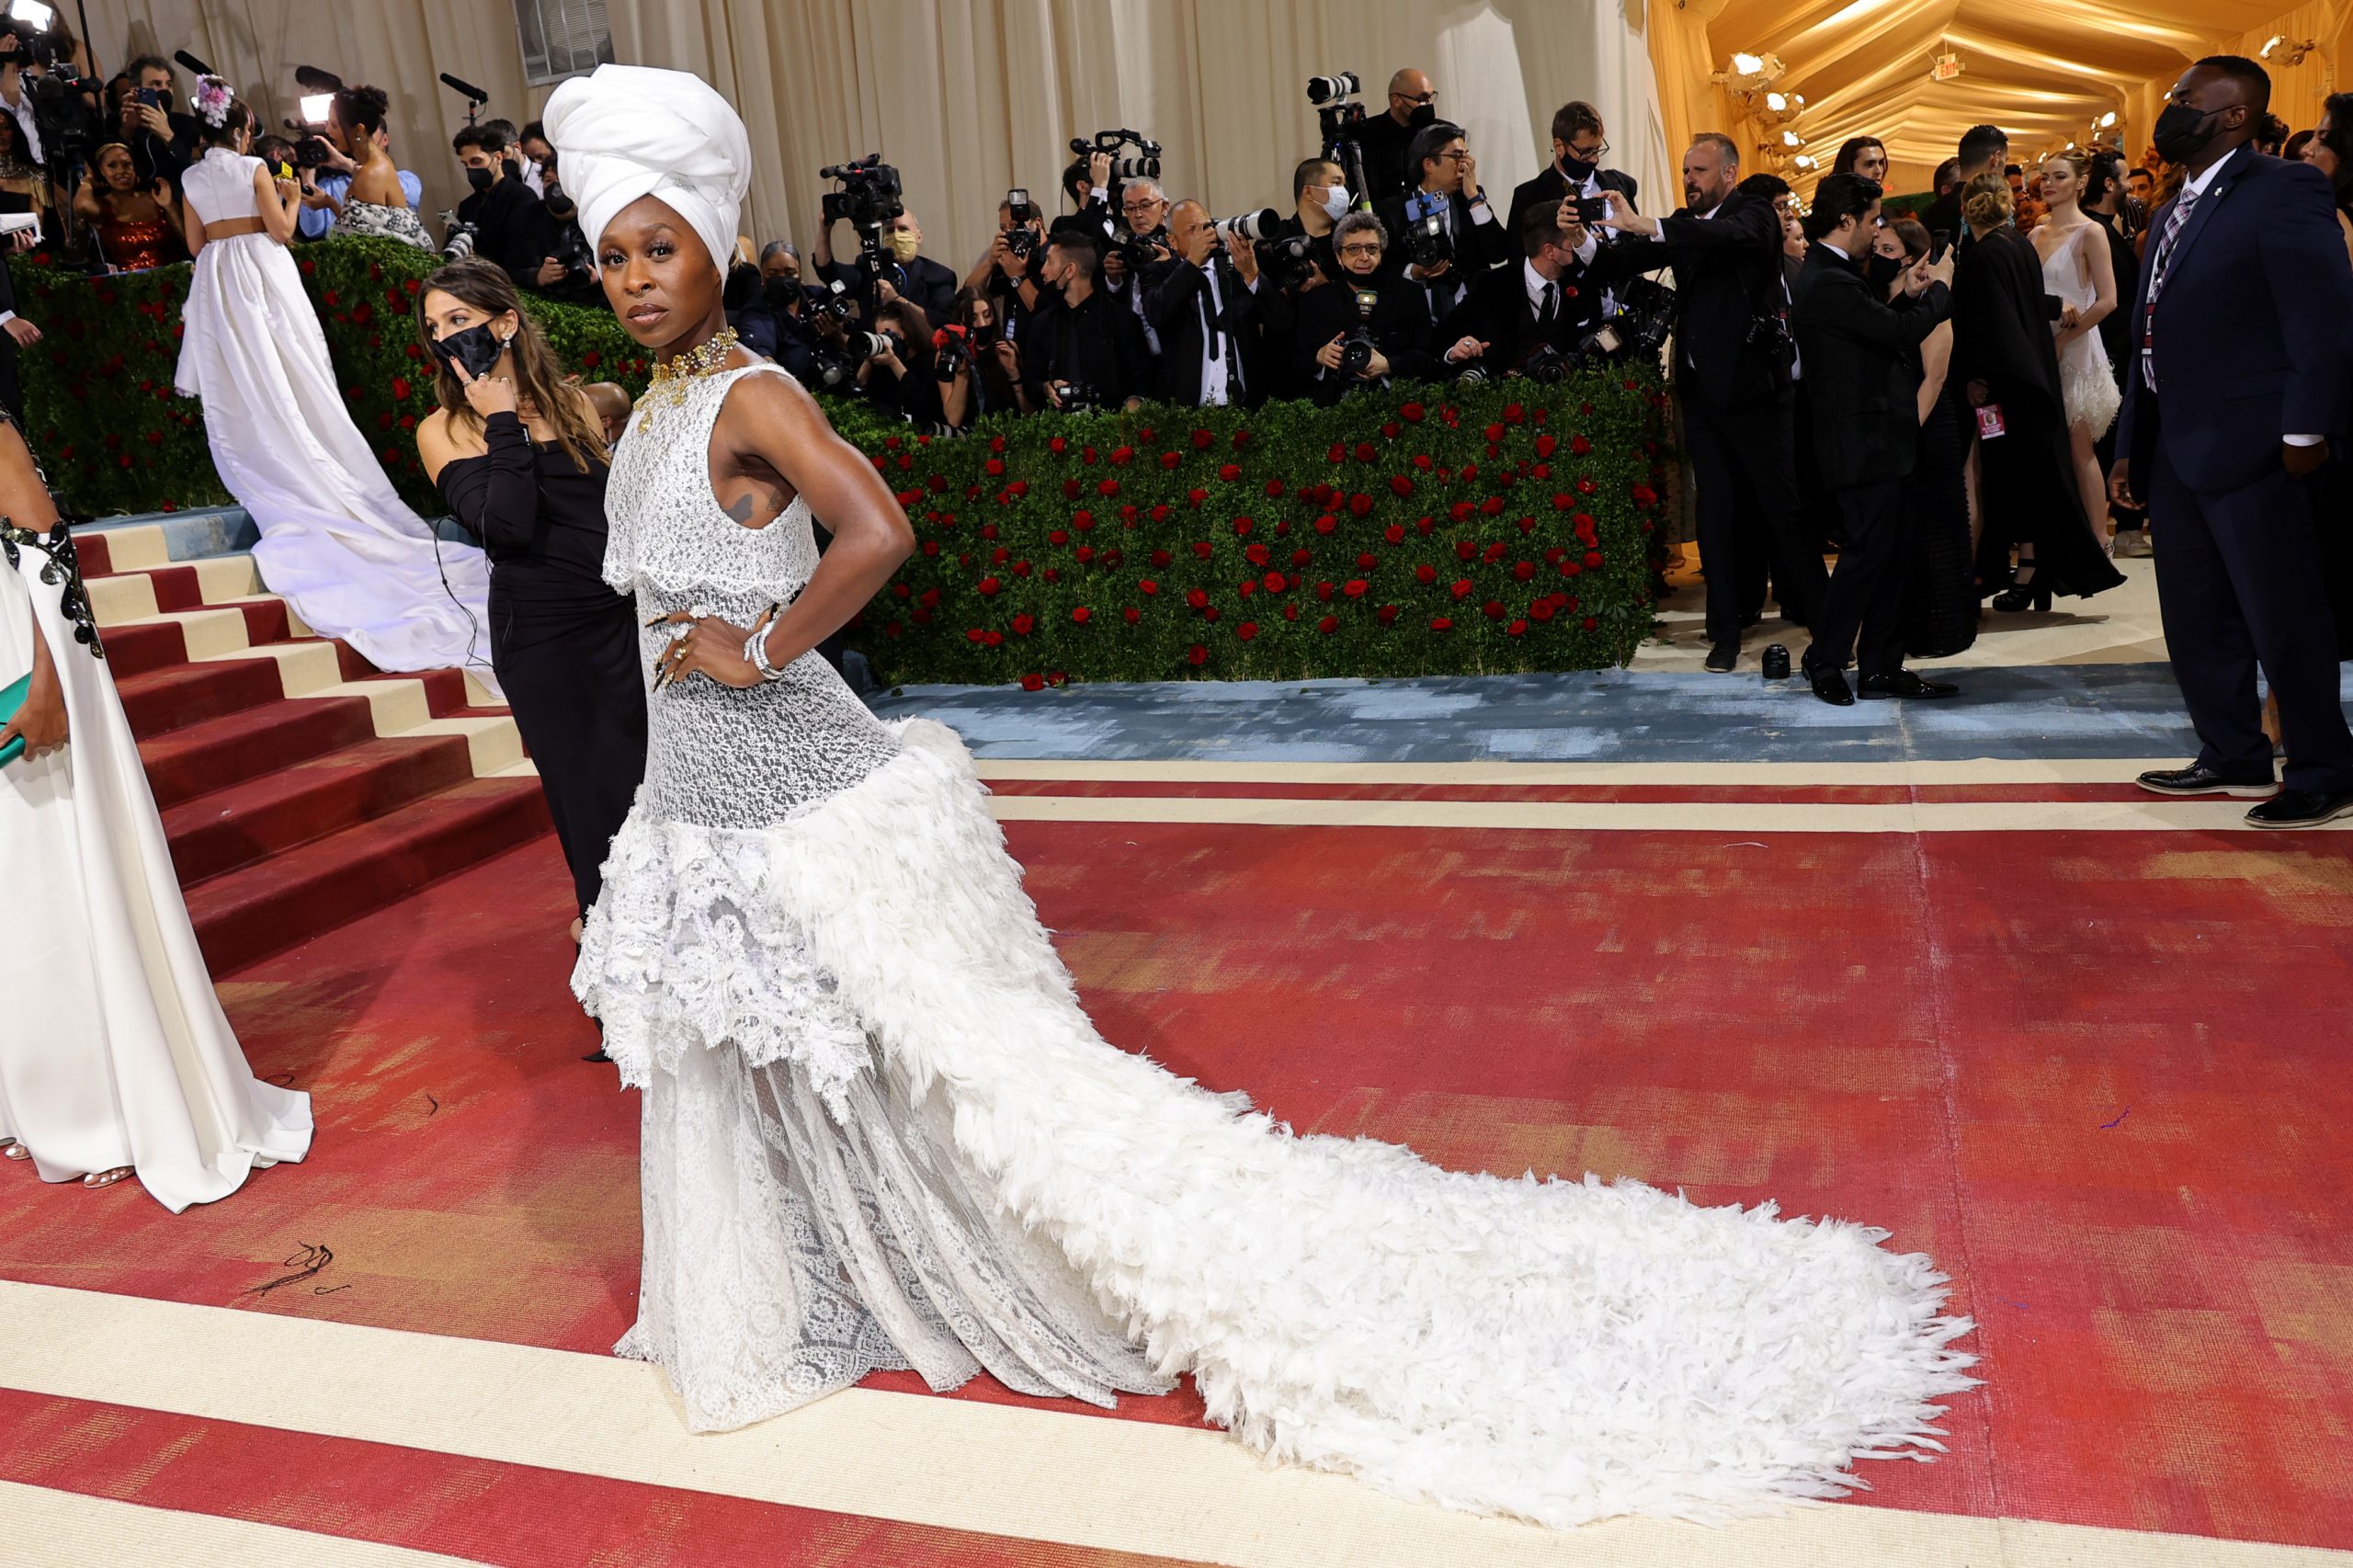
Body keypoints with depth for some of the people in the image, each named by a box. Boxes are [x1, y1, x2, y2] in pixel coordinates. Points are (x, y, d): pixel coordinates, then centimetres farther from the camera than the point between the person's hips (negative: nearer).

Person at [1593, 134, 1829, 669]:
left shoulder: (1754, 215, -4)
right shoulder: (1683, 224, 13)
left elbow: (1731, 235, -27)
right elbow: (1619, 264, 7)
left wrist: (1644, 225, -37)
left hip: (1752, 384, -5)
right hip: (1701, 388, 5)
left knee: (1784, 506, -3)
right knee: (1716, 511, 7)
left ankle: (1820, 617, 8)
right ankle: (1724, 630, 12)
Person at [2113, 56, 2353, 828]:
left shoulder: (2282, 191, -8)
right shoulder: (2171, 216, 18)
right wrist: (2131, 443, 16)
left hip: (2248, 447, -9)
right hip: (2175, 449, 9)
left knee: (2283, 620, -2)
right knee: (2195, 621, 13)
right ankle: (2234, 758, 25)